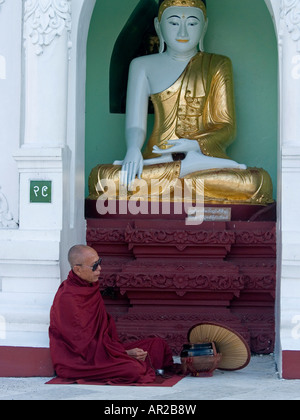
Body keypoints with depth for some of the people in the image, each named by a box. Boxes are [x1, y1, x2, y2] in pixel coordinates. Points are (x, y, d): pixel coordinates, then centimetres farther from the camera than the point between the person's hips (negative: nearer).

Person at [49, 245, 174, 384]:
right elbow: (85, 343, -20)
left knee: (159, 345, 1)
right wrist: (125, 353, -18)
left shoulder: (91, 288, 10)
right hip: (79, 361, -9)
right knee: (133, 369, -30)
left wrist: (123, 350, -3)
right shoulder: (66, 298, -19)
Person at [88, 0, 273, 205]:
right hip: (157, 157, 1)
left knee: (260, 182, -35)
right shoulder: (143, 66, 14)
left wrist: (197, 145, -15)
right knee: (102, 177, -35)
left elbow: (228, 128, 7)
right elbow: (135, 123, 5)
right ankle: (192, 166, -28)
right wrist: (133, 150, -20)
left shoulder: (218, 65, 14)